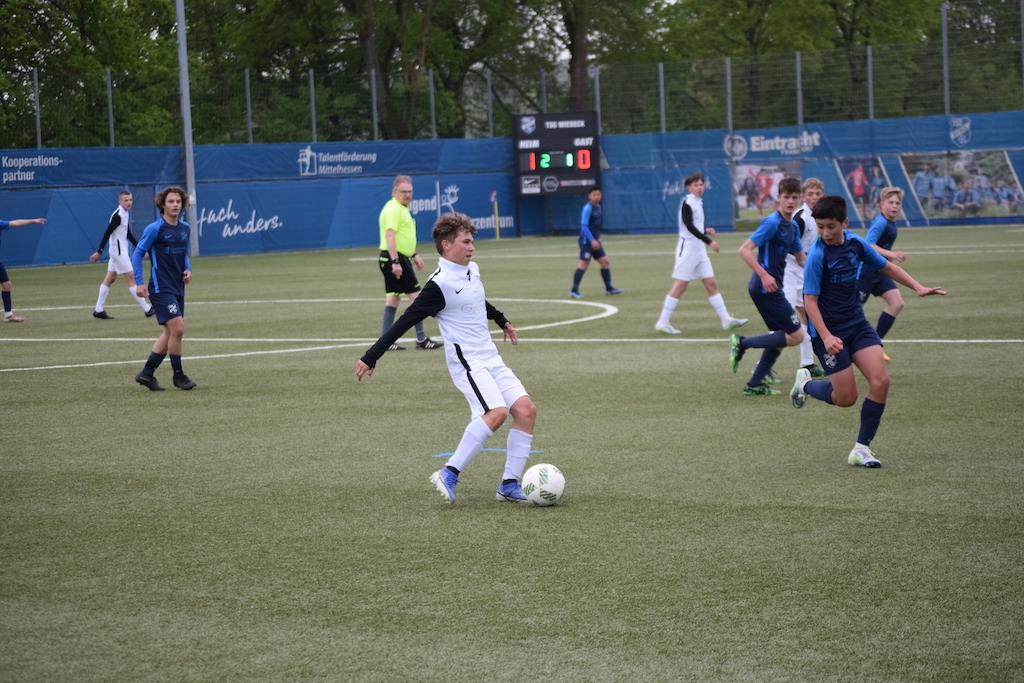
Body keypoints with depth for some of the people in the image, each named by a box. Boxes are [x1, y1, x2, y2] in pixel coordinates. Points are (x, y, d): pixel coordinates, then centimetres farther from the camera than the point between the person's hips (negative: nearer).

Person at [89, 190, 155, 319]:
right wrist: (99, 252, -19)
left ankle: (98, 310, 13)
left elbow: (129, 235, 21)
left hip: (122, 250, 10)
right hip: (119, 251, -10)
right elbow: (107, 233, -18)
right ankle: (147, 309, -5)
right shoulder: (117, 216, -18)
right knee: (131, 278, -7)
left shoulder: (125, 214, 11)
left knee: (110, 278, 10)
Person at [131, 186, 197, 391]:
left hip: (178, 288, 8)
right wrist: (139, 283, -13)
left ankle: (147, 373, 17)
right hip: (161, 288, -8)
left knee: (170, 332, 8)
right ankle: (178, 375, 0)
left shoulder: (185, 229, 8)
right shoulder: (154, 229, -11)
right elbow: (138, 253, -6)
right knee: (177, 328, -13)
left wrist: (188, 270, 2)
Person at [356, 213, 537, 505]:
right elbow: (405, 322, -15)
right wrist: (371, 358, -16)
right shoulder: (440, 284, -15)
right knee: (496, 412, -27)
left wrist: (501, 320, 47)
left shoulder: (472, 270, 10)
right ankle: (449, 475, -17)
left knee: (525, 409, -6)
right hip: (466, 361, -8)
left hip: (491, 358, 8)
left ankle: (510, 485, 0)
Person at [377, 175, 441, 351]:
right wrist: (395, 261, -30)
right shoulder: (393, 209, -15)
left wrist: (414, 255, 32)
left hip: (397, 259, 11)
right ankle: (421, 339, -3)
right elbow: (389, 235, -25)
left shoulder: (402, 208, 18)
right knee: (415, 295, -7)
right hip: (396, 258, -11)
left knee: (393, 297, 9)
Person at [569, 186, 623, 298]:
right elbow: (584, 226, -21)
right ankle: (574, 290, -3)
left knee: (604, 261, 8)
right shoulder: (588, 208, -16)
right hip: (586, 241, -9)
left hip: (595, 240, 9)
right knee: (584, 264, -9)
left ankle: (609, 288, 16)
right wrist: (592, 240, -27)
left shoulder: (598, 207, 11)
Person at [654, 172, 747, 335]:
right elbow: (689, 226, -22)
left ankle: (726, 319, 8)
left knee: (711, 284, 7)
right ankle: (663, 322, -2)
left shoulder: (698, 202, 13)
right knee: (680, 285, -6)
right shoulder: (687, 203, -13)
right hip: (687, 249, -8)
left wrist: (705, 231, 5)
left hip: (699, 250, 8)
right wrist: (709, 241, -26)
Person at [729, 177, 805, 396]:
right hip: (766, 287, -9)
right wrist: (764, 275, -27)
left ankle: (754, 384, 19)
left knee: (781, 337, 16)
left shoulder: (792, 227, 13)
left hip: (771, 288, 9)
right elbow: (744, 250, -19)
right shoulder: (773, 223, -15)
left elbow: (801, 259, 20)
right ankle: (743, 343, -3)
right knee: (796, 335, -7)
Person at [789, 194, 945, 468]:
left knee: (880, 381, -11)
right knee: (846, 397, -5)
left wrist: (918, 287, 6)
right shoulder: (817, 255, -18)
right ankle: (805, 383, 27)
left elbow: (886, 267, 16)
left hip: (857, 323, 6)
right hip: (829, 330, -6)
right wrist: (826, 337, -27)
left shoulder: (856, 243, 0)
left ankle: (861, 449, 0)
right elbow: (810, 300, -18)